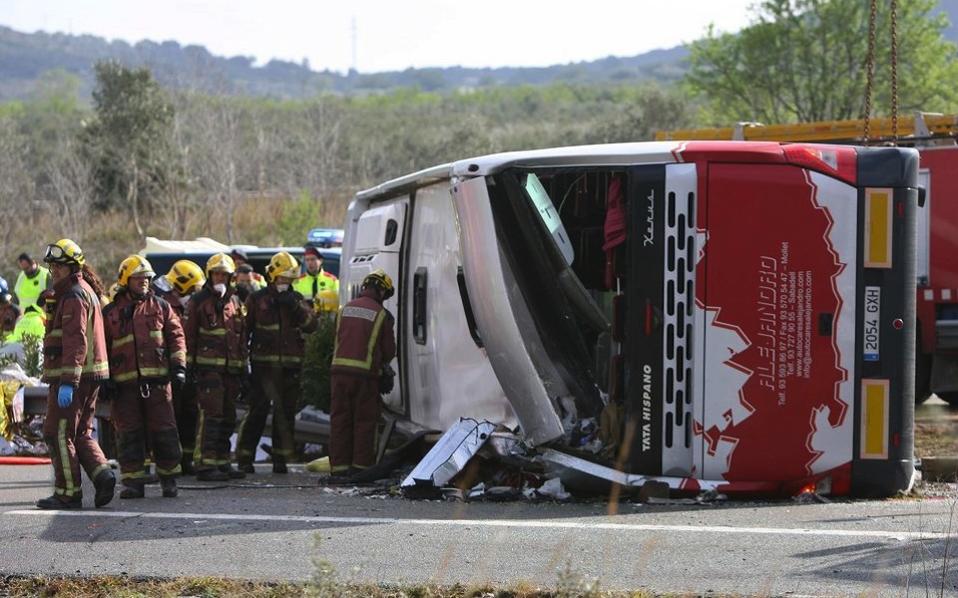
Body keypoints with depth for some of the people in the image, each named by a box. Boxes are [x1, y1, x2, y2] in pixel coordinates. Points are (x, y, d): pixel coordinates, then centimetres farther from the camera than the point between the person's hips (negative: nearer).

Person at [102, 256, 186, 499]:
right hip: (124, 383, 0)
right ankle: (133, 481, 5)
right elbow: (101, 348, 13)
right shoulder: (110, 313, 10)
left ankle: (169, 478, 10)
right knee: (129, 433, 0)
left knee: (163, 431, -1)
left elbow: (176, 336, 11)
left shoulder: (160, 307, 11)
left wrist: (178, 365, 0)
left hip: (157, 379, 0)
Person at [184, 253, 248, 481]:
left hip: (231, 368, 6)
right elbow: (189, 334, -2)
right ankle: (204, 464, -15)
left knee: (228, 417, 10)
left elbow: (242, 338, 21)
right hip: (208, 366, -6)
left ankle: (222, 462, 18)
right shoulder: (198, 301, 0)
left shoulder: (235, 302, 17)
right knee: (211, 415, -13)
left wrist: (243, 368, 17)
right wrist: (189, 365, -8)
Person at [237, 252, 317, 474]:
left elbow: (311, 325, 2)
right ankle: (245, 458, -1)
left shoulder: (296, 299, 13)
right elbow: (243, 328, 4)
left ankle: (280, 459, 12)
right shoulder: (257, 299, 4)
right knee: (258, 411, -7)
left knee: (286, 413, 5)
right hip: (263, 364, -3)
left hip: (290, 366, 3)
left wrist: (296, 307, -12)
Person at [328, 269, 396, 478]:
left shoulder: (346, 309, 11)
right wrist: (381, 364, 24)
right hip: (365, 372, -4)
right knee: (364, 420, 4)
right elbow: (389, 350, 4)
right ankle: (361, 464, 2)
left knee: (340, 419, 8)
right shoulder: (382, 315, -2)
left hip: (340, 369, 4)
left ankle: (339, 466, 7)